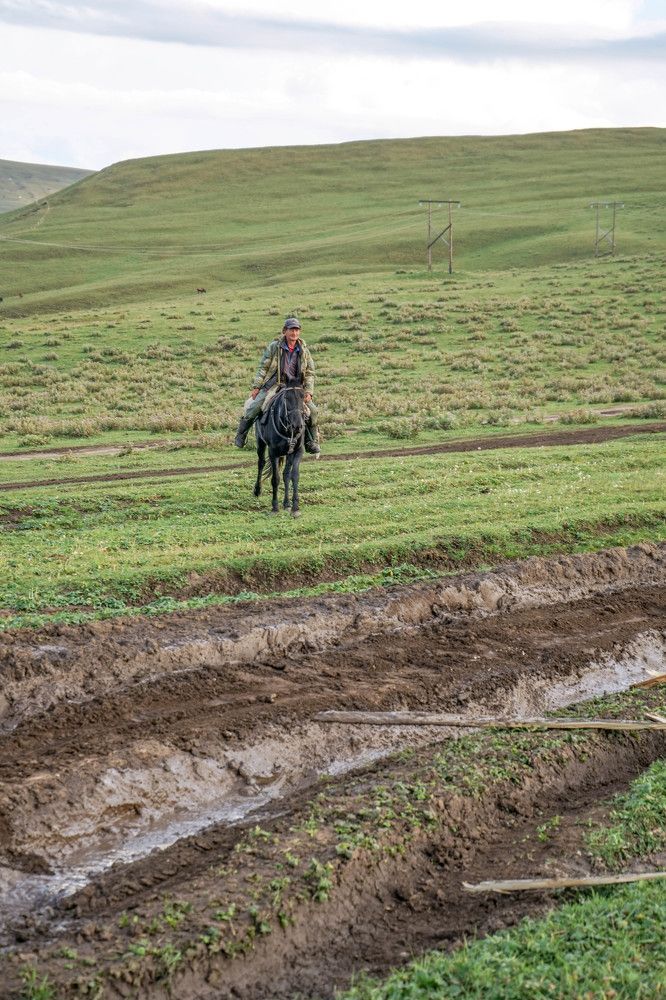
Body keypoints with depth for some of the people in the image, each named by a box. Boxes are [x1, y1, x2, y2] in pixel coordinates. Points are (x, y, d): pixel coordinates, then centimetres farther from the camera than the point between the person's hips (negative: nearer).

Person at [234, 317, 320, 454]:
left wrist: (308, 391, -8)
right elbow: (263, 367, -3)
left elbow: (310, 373, 5)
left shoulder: (304, 350, 2)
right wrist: (256, 387, -8)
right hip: (273, 385, -2)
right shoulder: (274, 346, -6)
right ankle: (241, 435, 5)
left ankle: (311, 442, 9)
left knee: (312, 410, -7)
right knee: (254, 407, -17)